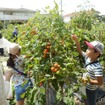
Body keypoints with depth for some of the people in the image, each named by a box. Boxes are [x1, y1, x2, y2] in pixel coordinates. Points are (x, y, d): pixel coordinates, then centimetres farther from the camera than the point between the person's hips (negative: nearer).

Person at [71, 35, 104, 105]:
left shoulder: (97, 67, -35)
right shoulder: (87, 57, -12)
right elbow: (80, 51, 0)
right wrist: (76, 41, -14)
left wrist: (88, 81, -31)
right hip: (86, 87, 7)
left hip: (91, 90, -7)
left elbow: (100, 83, -32)